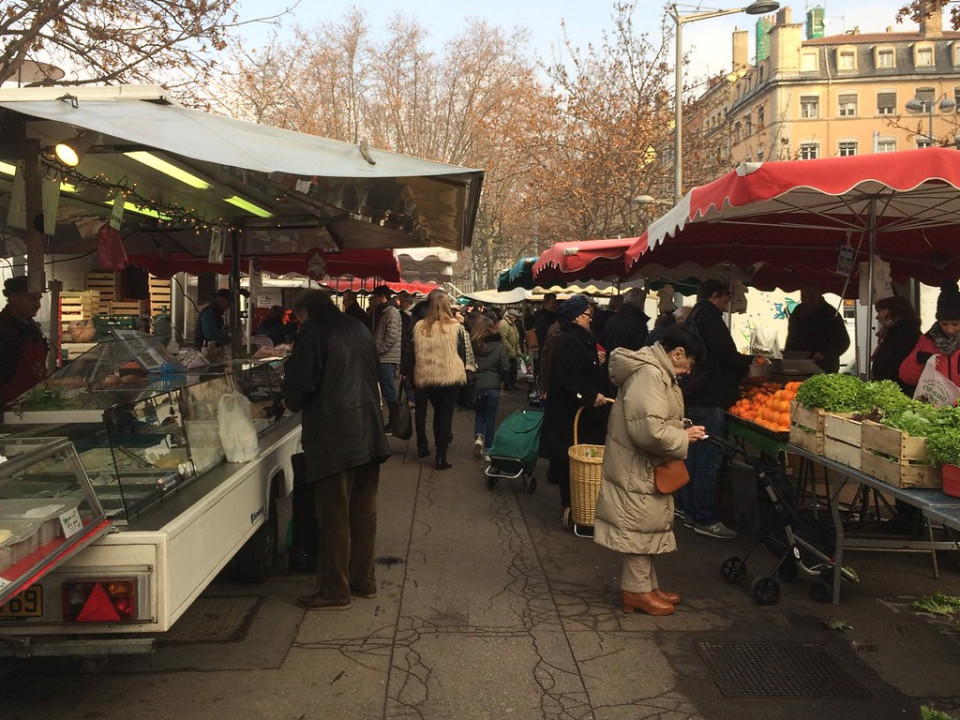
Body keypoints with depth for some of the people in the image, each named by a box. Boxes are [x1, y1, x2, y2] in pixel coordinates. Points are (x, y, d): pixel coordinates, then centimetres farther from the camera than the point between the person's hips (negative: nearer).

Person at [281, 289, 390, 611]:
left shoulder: (314, 332, -7)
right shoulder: (358, 329, 14)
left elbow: (300, 381, -10)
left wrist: (292, 402, 13)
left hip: (334, 435, -7)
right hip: (369, 431, 8)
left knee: (334, 514, 0)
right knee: (364, 509, 14)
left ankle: (334, 590, 8)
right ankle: (363, 580, 25)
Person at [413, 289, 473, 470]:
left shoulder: (420, 327, -2)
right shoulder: (455, 327, -9)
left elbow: (415, 354, 5)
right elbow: (463, 353, -2)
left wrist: (415, 378, 15)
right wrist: (461, 372, 15)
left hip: (427, 378, 3)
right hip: (450, 377, -3)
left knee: (437, 412, 22)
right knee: (446, 415, 5)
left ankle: (440, 447, 35)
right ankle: (441, 457, 2)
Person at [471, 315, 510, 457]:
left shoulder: (471, 345, -7)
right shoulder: (499, 347, -6)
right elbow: (505, 368, -7)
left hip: (475, 386, 0)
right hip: (493, 387, 0)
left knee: (479, 414, 20)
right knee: (490, 418, 13)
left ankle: (479, 436, -4)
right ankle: (488, 448, 18)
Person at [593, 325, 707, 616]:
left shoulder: (655, 371, 11)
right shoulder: (649, 376, -24)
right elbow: (650, 430, -31)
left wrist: (678, 429, 9)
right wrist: (684, 437, -16)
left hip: (644, 469, 11)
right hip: (637, 471, -11)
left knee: (646, 527, 18)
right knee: (640, 528, 2)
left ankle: (647, 585, 30)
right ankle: (638, 591, 15)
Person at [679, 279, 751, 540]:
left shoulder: (692, 318, 20)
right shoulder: (708, 314, -9)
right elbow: (724, 351, -17)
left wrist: (742, 361, 22)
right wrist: (745, 364, 1)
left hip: (692, 398, 10)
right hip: (709, 400, -10)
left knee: (692, 458, 14)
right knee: (708, 462, -7)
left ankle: (691, 513, 22)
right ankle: (705, 520, -3)